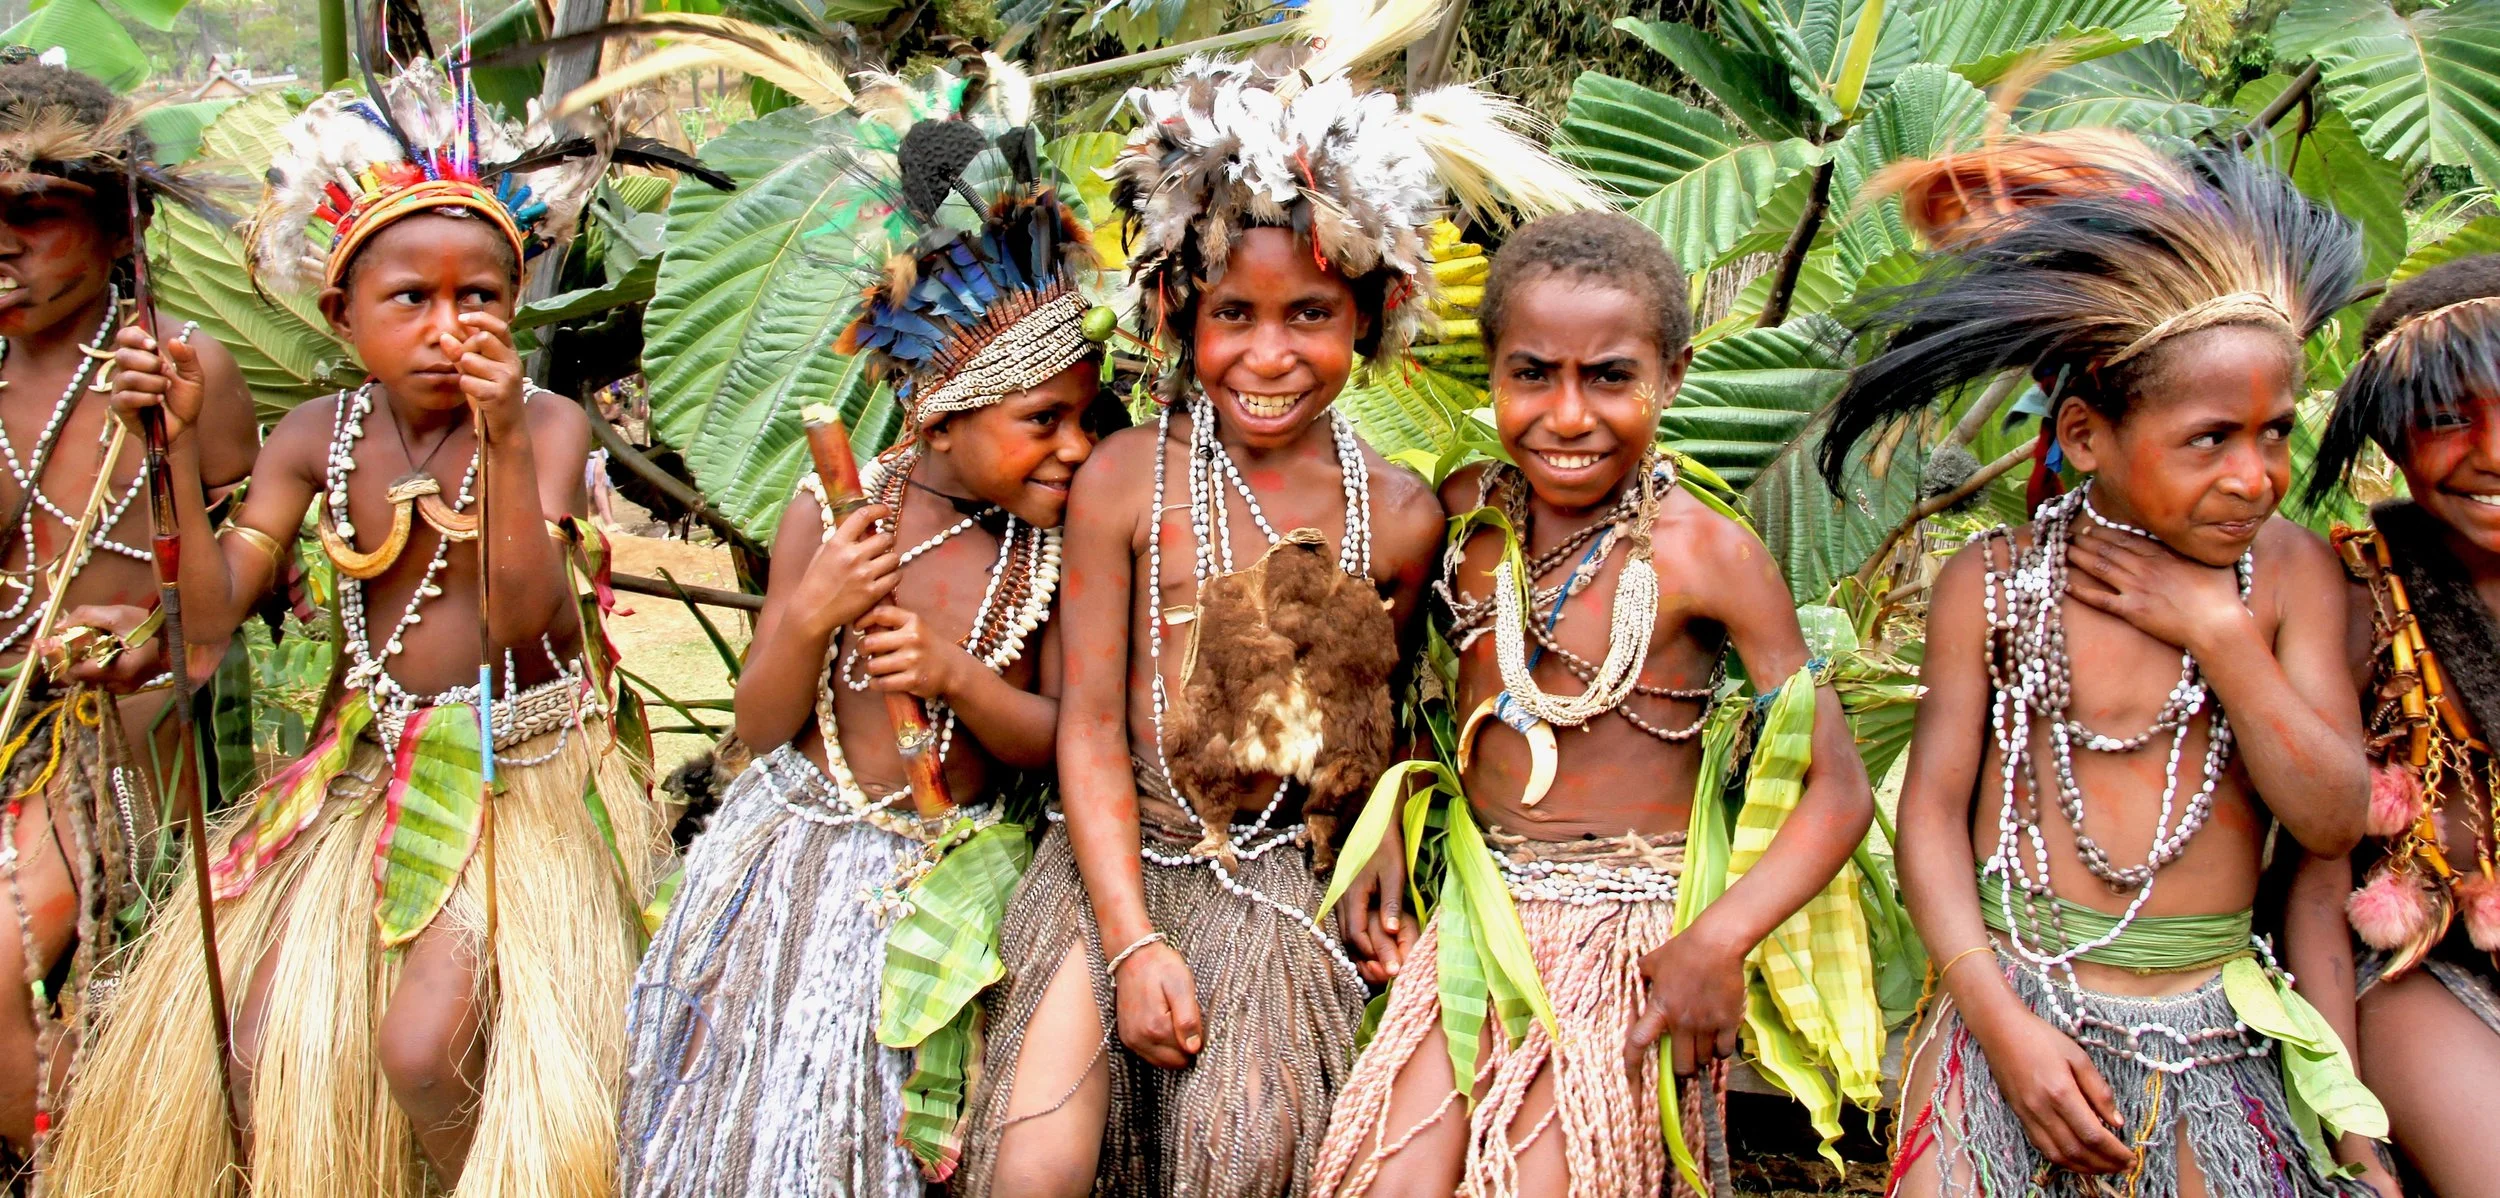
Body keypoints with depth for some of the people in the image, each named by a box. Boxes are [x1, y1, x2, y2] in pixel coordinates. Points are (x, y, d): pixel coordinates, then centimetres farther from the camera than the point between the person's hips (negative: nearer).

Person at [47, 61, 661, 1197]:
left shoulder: (545, 423, -12)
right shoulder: (318, 437, -1)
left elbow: (521, 614, -24)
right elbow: (214, 608, -5)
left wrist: (505, 439, -35)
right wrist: (180, 446, -16)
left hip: (523, 768, -4)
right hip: (370, 763, 4)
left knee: (424, 1042, -18)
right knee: (262, 1032, -7)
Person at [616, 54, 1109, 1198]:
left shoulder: (1055, 540, -9)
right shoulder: (828, 510, -9)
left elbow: (1056, 736, -7)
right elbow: (760, 728, -5)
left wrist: (956, 677, -25)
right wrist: (805, 618, -23)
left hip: (944, 876, 0)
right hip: (795, 849, 1)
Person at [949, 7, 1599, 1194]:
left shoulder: (1398, 515, -3)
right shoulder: (1123, 482, -8)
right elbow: (1088, 724, -8)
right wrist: (1134, 940, -13)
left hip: (1280, 882, 1)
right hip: (1118, 865, -1)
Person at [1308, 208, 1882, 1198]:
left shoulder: (1707, 553, -13)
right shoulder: (1468, 509, 0)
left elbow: (1839, 792, -11)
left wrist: (1720, 941, -22)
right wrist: (1381, 824, 2)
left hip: (1633, 931, -3)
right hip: (1476, 910, 4)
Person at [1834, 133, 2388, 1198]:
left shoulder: (2285, 570, 1)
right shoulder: (1991, 581, -2)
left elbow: (2333, 821, -3)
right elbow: (1932, 810, -4)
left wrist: (2221, 635, -12)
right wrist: (2002, 1021, -13)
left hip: (2207, 1024, 2)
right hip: (2008, 997, -1)